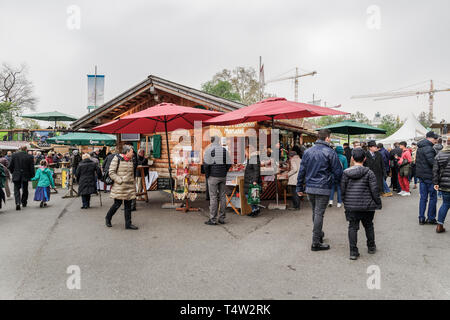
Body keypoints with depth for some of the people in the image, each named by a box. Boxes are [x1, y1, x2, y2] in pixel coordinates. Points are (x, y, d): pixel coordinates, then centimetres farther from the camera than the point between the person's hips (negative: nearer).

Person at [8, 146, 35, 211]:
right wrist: (32, 176, 6)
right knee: (25, 190, 15)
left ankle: (18, 203, -14)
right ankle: (24, 203, 25)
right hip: (25, 176, 0)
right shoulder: (30, 157, -8)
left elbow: (10, 166, 2)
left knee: (16, 189, 4)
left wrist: (12, 172, 18)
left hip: (16, 176, 0)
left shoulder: (14, 155, -4)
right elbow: (32, 168, -5)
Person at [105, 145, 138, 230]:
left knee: (128, 205, 7)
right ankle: (108, 218, 27)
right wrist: (120, 181, -15)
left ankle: (128, 224, 13)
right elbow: (111, 172, -11)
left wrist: (132, 183, 15)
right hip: (119, 186, -6)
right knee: (117, 204, 1)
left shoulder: (131, 160, 12)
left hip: (130, 187, 6)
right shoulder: (117, 158, -7)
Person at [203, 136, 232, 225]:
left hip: (213, 177, -5)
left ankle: (213, 220, 2)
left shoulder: (209, 150, -8)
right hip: (223, 177, 5)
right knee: (222, 196, 9)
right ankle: (222, 218, 14)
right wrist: (224, 172, 13)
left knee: (213, 197, -2)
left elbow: (206, 164, -14)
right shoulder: (224, 150, 8)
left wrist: (207, 175, -3)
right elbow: (229, 163, 6)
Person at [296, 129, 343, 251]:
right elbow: (337, 172, -6)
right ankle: (316, 243, 4)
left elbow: (302, 170, 8)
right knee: (319, 214, -1)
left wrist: (299, 187, 12)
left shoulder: (308, 151, 7)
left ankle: (319, 234, 37)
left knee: (315, 212, 20)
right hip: (323, 188, -5)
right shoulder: (330, 153, -8)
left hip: (309, 187, 5)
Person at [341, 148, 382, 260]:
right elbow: (374, 190, -8)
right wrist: (378, 203, 4)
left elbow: (342, 190, 1)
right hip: (366, 205, 0)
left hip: (351, 206, 0)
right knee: (368, 226, 19)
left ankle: (353, 252, 5)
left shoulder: (346, 173, -3)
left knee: (352, 227, 6)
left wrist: (345, 202, 13)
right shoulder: (369, 172, -8)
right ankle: (371, 247, 35)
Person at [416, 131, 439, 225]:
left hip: (421, 175, 9)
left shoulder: (419, 147, 14)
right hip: (429, 176, -8)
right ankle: (431, 218, 10)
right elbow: (432, 161, -24)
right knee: (433, 197, 4)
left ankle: (421, 218, 13)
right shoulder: (428, 148, -16)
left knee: (423, 197, 11)